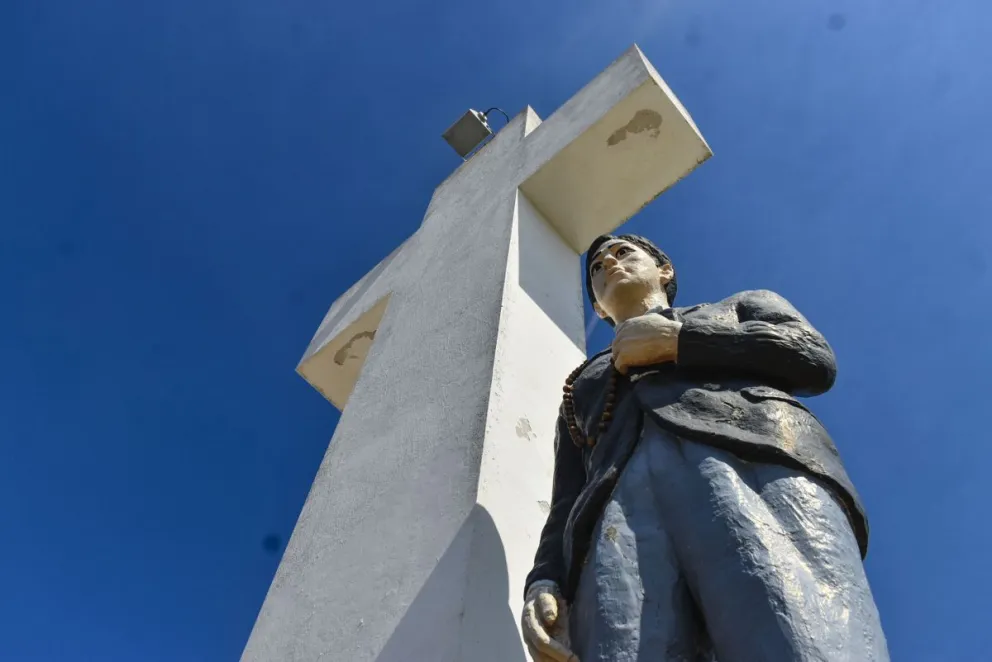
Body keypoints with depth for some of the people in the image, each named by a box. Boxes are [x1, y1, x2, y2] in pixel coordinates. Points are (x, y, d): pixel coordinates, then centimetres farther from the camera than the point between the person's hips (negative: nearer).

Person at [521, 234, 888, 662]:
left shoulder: (744, 307, 37)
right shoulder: (581, 389, 39)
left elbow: (813, 357, 15)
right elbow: (566, 504, 24)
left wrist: (677, 340, 13)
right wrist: (544, 583, 3)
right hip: (622, 500, 2)